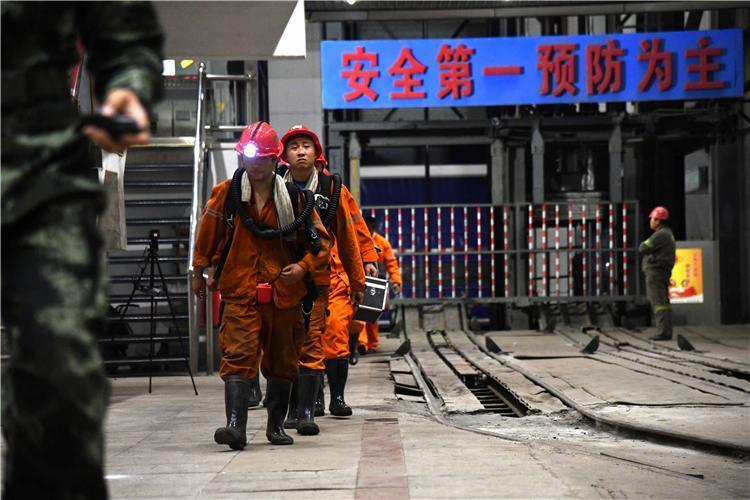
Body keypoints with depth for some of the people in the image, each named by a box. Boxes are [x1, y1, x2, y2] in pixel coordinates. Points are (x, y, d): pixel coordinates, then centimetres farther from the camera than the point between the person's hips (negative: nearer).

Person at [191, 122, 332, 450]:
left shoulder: (295, 198, 1)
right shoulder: (225, 194, 1)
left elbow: (321, 241, 6)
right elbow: (208, 235, 15)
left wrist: (304, 266, -10)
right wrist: (200, 272, 21)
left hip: (283, 293, 2)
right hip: (239, 291, -2)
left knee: (281, 362, 11)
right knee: (238, 357, -16)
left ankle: (276, 425, 26)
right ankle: (235, 425, -24)